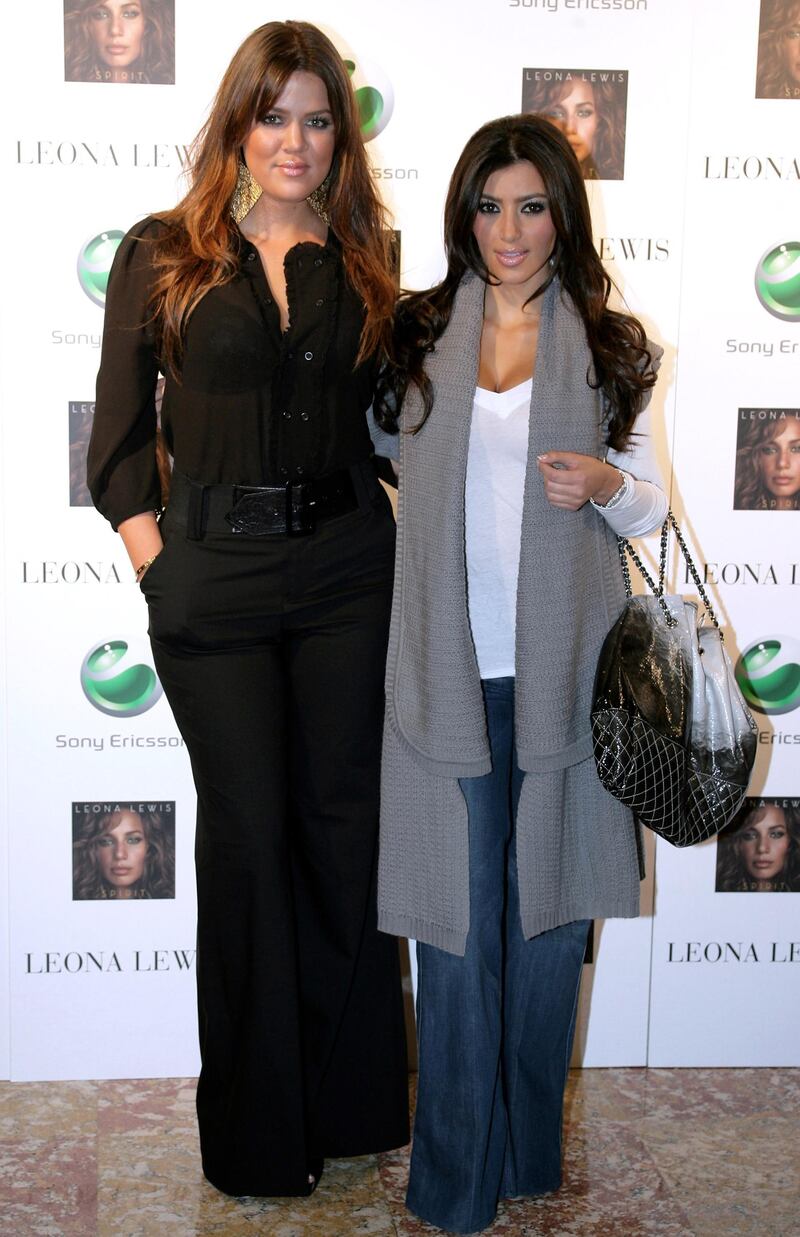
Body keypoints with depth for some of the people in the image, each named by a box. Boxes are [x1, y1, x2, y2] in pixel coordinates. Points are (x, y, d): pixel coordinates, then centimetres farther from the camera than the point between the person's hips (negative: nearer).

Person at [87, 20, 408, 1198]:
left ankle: (353, 1095, 27)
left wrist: (391, 543, 2)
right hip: (212, 576, -2)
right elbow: (119, 435, 2)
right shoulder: (163, 254, 2)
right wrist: (161, 567, -6)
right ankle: (255, 1121, 23)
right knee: (246, 831, 6)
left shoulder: (364, 262, 9)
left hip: (346, 571, 2)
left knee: (344, 818, 9)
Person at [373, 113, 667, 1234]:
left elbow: (650, 505, 11)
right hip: (447, 668, 0)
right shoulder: (416, 336, 8)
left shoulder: (608, 349, 7)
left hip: (564, 668, 1)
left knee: (552, 910, 8)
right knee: (459, 918, 2)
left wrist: (606, 482, -9)